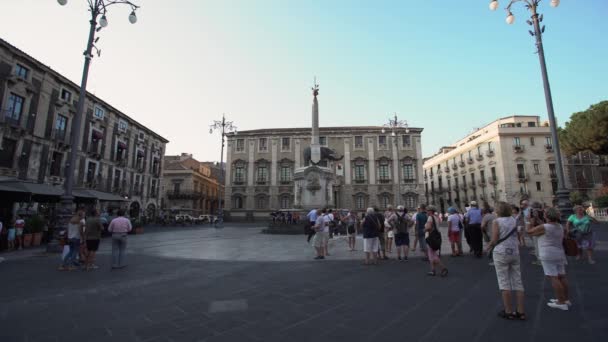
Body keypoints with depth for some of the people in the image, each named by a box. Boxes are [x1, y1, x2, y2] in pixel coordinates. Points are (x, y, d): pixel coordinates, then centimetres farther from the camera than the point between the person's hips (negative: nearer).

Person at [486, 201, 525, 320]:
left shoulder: (496, 221, -12)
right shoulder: (514, 220, 5)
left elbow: (494, 240, -14)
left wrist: (489, 246, 4)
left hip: (501, 253, -5)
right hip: (514, 252, 5)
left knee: (504, 283, 3)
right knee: (518, 282, 10)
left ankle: (508, 312, 10)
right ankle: (521, 312, 16)